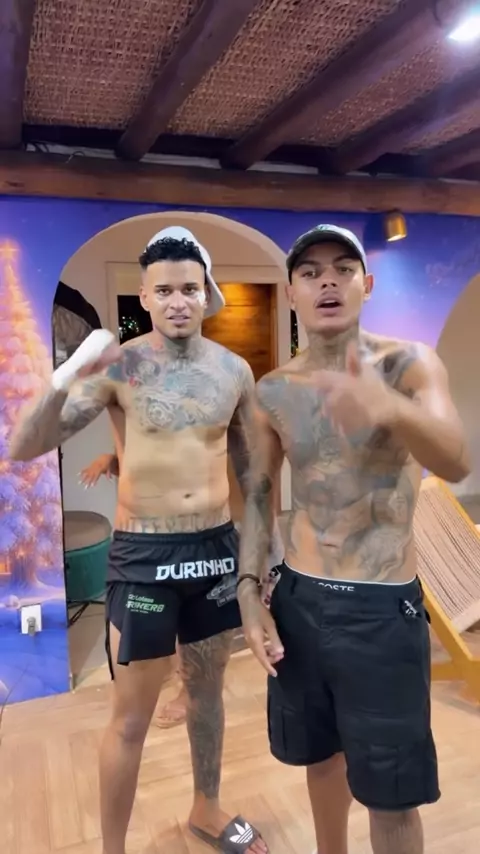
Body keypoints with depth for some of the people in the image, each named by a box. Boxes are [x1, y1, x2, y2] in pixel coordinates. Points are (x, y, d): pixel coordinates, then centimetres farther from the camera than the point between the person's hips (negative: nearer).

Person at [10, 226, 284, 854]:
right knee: (132, 719, 9)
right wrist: (63, 380, -34)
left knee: (207, 691, 22)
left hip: (217, 547, 4)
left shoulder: (234, 370, 0)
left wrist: (269, 534, 13)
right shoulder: (120, 366, -11)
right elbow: (23, 450, -17)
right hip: (144, 554, -4)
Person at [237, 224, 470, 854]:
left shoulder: (409, 364, -10)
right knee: (321, 754, 24)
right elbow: (258, 495, 8)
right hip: (298, 600, 4)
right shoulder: (274, 391, -1)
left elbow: (456, 464, -27)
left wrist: (391, 408, -48)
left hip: (383, 609, -3)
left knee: (390, 791, 9)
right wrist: (249, 592, -2)